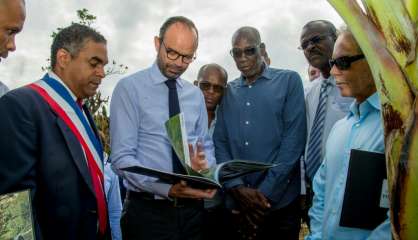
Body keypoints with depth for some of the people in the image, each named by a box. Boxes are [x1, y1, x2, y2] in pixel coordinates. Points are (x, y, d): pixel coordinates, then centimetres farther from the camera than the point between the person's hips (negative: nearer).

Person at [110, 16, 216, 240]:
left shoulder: (196, 95, 8)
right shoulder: (129, 88, -8)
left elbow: (206, 145, 10)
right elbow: (122, 158, -14)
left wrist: (205, 166, -12)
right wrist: (167, 188, -26)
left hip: (193, 208, 5)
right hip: (147, 210, -4)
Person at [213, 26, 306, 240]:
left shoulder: (289, 81, -1)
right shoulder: (228, 91, 9)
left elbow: (294, 139, -9)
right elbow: (220, 143, 3)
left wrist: (265, 193, -12)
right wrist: (238, 189, -11)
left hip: (280, 201, -3)